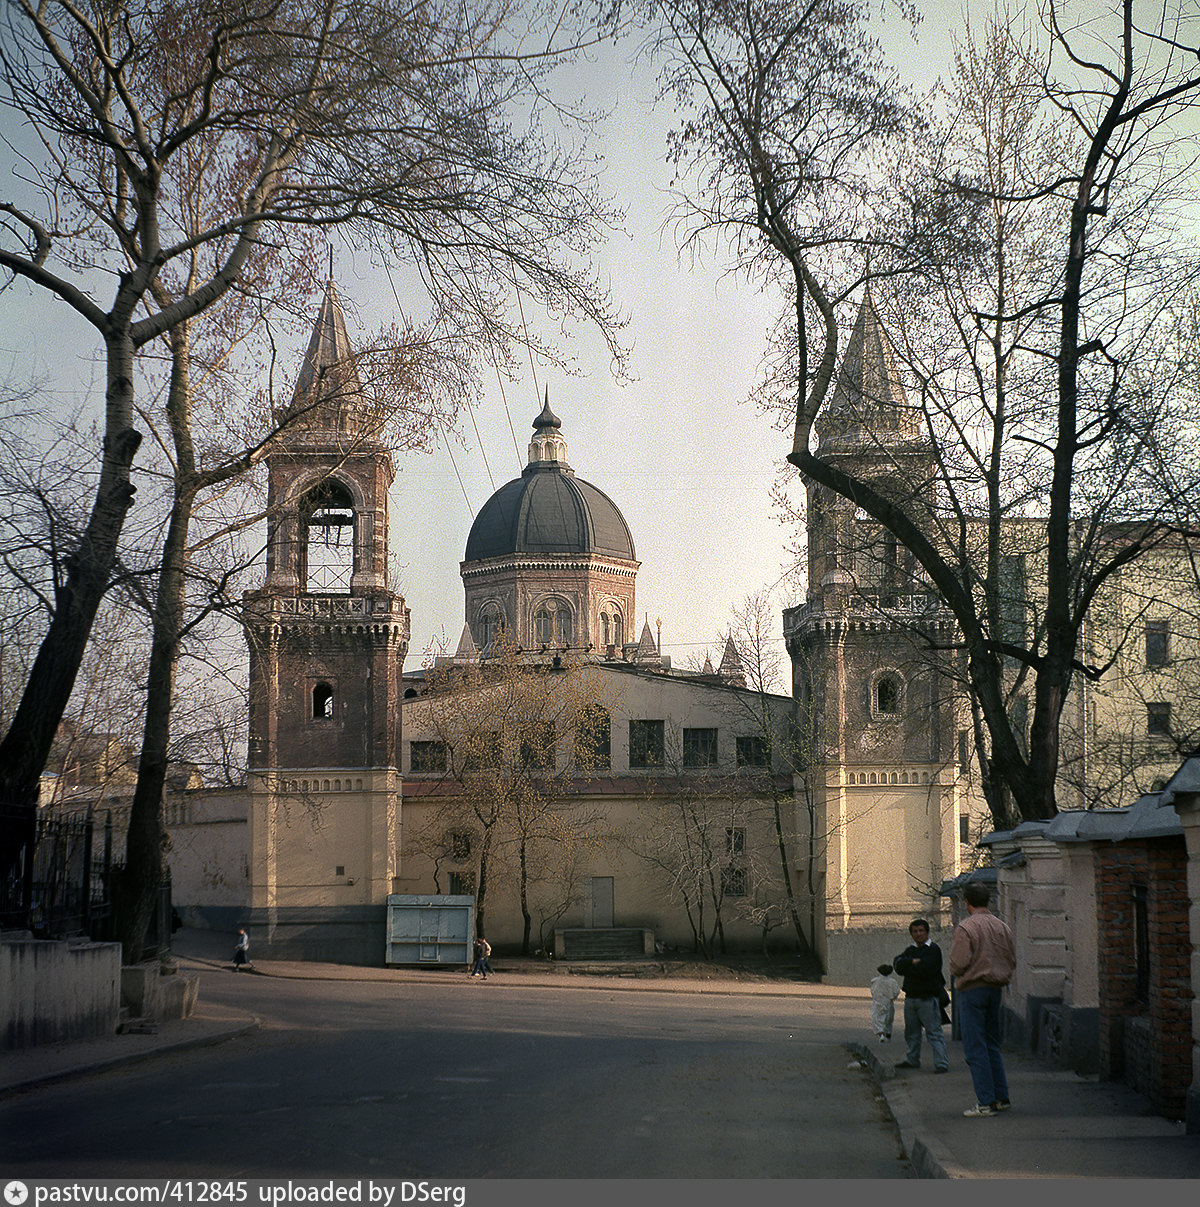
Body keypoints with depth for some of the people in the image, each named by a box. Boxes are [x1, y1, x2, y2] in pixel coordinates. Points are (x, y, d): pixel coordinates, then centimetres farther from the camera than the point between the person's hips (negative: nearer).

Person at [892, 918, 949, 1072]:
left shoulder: (933, 949, -4)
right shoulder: (909, 950, 17)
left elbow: (927, 969, -17)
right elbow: (897, 963, 1)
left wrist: (907, 967, -4)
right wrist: (913, 962, -15)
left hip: (928, 997, -7)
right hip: (910, 997, 7)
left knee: (933, 1031, -10)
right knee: (911, 1032, 14)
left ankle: (942, 1063, -11)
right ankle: (912, 1060, 27)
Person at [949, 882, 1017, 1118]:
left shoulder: (965, 928, -13)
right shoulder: (1002, 927, 7)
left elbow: (958, 964, -17)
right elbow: (1012, 960, 9)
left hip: (972, 990, -7)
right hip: (996, 989, 7)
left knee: (975, 1048, -3)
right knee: (992, 1045, 17)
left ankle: (986, 1102, -6)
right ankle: (1001, 1097, 18)